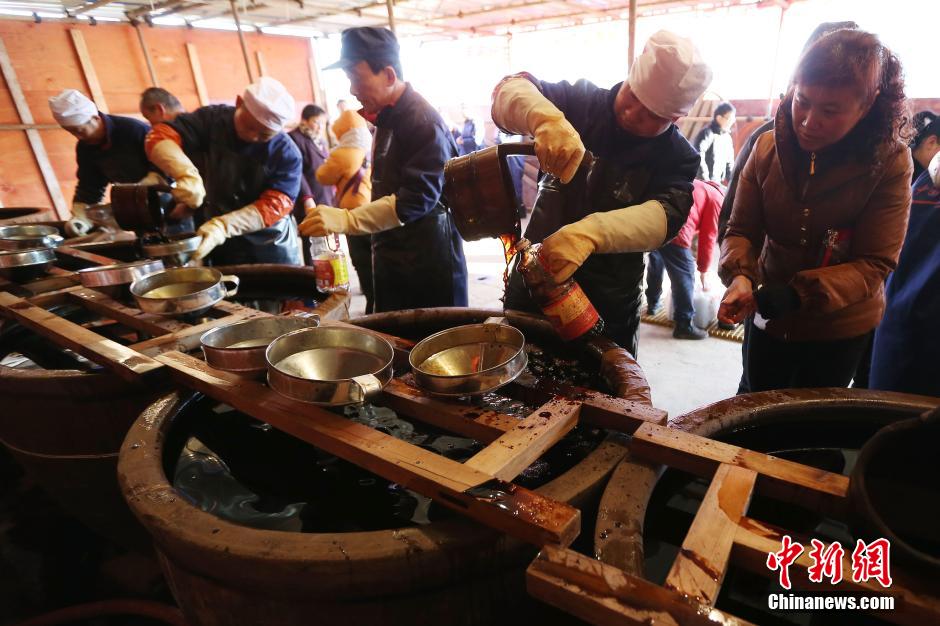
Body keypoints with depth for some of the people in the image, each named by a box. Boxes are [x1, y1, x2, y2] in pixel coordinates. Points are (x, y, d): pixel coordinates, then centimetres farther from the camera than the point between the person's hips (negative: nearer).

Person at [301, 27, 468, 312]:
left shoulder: (422, 120, -16)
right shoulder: (386, 118, 13)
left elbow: (418, 197, -27)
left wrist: (347, 220, -32)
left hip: (429, 261, -8)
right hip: (392, 256, 9)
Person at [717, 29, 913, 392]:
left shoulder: (889, 163, -16)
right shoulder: (768, 148, -9)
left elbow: (875, 263, -18)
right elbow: (741, 230, -7)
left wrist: (800, 294, -35)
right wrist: (740, 275, -29)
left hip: (839, 329, -2)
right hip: (767, 319, 3)